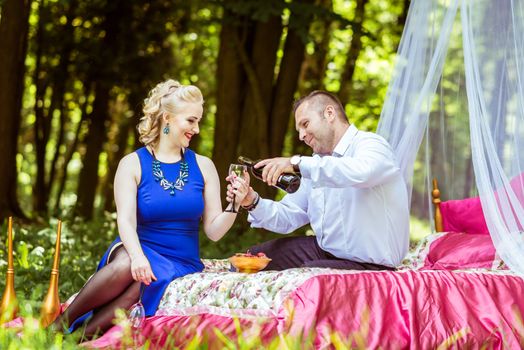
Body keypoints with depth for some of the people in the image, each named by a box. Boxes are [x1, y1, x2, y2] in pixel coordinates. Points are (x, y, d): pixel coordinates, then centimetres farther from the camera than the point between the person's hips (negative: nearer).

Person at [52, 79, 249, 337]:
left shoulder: (203, 166, 8)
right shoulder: (133, 164, 2)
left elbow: (213, 231, 6)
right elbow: (126, 221, -12)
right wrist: (137, 255, -32)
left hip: (182, 266, 1)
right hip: (140, 251, -1)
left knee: (144, 282, -35)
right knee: (126, 265, -37)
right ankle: (60, 323, -24)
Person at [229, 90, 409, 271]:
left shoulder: (370, 144, -12)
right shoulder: (318, 163, 14)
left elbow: (361, 172, -38)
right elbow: (289, 218, 11)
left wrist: (297, 163, -36)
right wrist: (253, 202, -7)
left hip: (369, 265, -9)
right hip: (324, 251, 9)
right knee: (255, 256, 8)